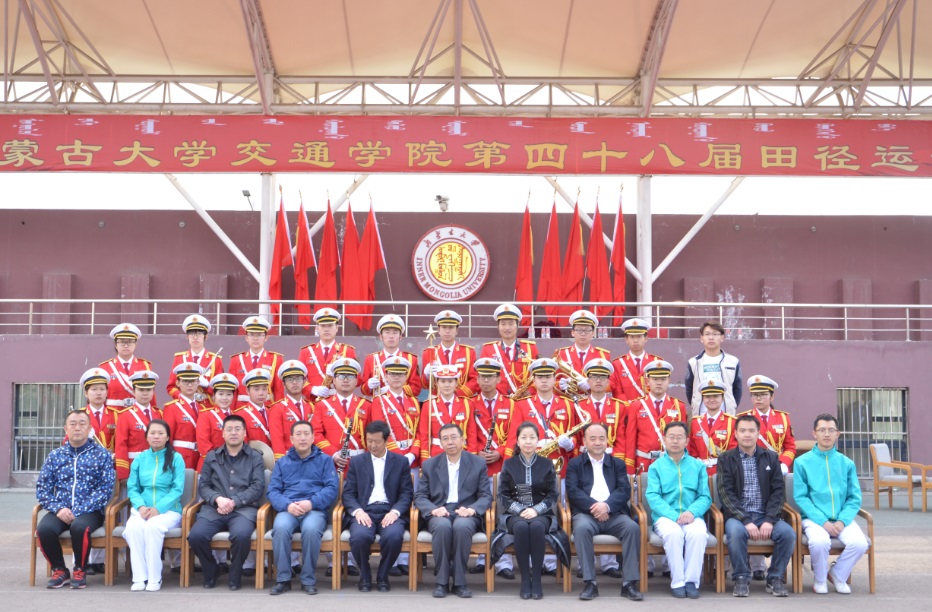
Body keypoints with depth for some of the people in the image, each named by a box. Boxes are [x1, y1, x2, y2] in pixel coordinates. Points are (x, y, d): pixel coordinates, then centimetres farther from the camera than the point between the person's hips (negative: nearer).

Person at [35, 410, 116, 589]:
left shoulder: (101, 454, 5)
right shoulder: (55, 455, 14)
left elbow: (105, 488, -5)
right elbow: (42, 487, 8)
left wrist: (79, 511, -16)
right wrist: (58, 508, -12)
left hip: (89, 511, -3)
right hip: (61, 511, 3)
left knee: (79, 527, -36)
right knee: (43, 529, -29)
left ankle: (79, 571, -8)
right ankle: (59, 570, -3)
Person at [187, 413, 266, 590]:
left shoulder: (255, 457, 12)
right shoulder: (211, 456, 19)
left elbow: (258, 487, 0)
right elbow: (203, 486, 10)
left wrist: (234, 502, -13)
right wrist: (218, 499, -11)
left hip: (244, 508, -2)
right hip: (214, 508, 2)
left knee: (241, 534, -35)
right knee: (196, 535, -27)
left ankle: (235, 575, -6)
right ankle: (210, 571, 3)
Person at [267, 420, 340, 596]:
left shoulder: (325, 460, 14)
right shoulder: (282, 462, 19)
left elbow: (332, 488, 1)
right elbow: (273, 490, 8)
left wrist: (312, 503, -15)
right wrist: (287, 505, -13)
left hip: (315, 509, -2)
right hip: (288, 509, 2)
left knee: (311, 529, -36)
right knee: (280, 528, -33)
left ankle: (308, 579, -19)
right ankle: (283, 579, -20)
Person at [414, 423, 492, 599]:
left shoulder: (478, 464, 8)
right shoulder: (429, 465, 10)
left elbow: (486, 496, 3)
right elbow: (419, 496, 6)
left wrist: (472, 509, -18)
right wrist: (433, 509, -16)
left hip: (466, 513, -1)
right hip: (439, 513, 1)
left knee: (462, 526, -36)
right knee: (442, 526, -35)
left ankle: (459, 581, -23)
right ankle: (442, 581, -22)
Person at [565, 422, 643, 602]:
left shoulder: (618, 464, 19)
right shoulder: (574, 464, 14)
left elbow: (625, 491, 3)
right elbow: (573, 491, -2)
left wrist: (607, 505, -17)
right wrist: (593, 506, -18)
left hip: (614, 513, 2)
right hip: (586, 513, -2)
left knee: (633, 527, -29)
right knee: (581, 528, -35)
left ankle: (629, 582, -23)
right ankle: (590, 583, -28)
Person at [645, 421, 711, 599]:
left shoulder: (698, 466, 13)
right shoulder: (656, 466, 9)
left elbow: (705, 496, 5)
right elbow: (653, 496, -4)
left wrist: (692, 512, -16)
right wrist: (674, 516, -19)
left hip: (691, 516, 1)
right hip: (665, 516, -1)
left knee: (699, 532, -32)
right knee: (673, 532, -34)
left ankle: (692, 581, -18)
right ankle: (677, 582, -21)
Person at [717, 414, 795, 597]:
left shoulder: (771, 457, 11)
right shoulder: (726, 459, 4)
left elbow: (779, 491, 3)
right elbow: (725, 493, -6)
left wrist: (769, 520, -12)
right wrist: (746, 521, -19)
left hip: (766, 515, 2)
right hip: (737, 515, -2)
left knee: (788, 533, -25)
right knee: (735, 532, -34)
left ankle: (775, 578, -5)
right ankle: (742, 578, -14)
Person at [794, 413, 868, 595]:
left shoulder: (847, 463, 10)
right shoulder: (802, 462, 2)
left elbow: (854, 498, 7)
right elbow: (801, 497, -2)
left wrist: (842, 521, -10)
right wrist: (823, 521, -14)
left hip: (842, 519, 3)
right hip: (814, 518, -3)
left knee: (860, 543, -26)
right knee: (820, 541, -34)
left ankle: (837, 574, 6)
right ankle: (819, 579, 0)